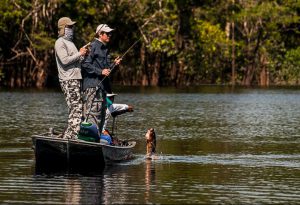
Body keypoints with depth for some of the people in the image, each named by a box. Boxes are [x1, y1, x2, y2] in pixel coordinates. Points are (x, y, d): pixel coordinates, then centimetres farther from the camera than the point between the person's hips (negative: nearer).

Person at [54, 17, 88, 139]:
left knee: (77, 110, 7)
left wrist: (83, 54, 7)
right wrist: (79, 54, -12)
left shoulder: (69, 42, 23)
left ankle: (66, 137, 9)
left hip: (76, 79, 10)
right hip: (68, 80, -10)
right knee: (76, 108, -13)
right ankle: (73, 135, -12)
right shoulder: (60, 43, -7)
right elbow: (65, 60, -19)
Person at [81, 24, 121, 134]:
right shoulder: (93, 46, -7)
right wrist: (101, 71, -18)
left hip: (102, 85, 10)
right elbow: (85, 64, -15)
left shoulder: (105, 48, 21)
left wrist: (113, 64, 10)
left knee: (102, 112, 10)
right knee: (93, 112, -15)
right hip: (92, 85, -10)